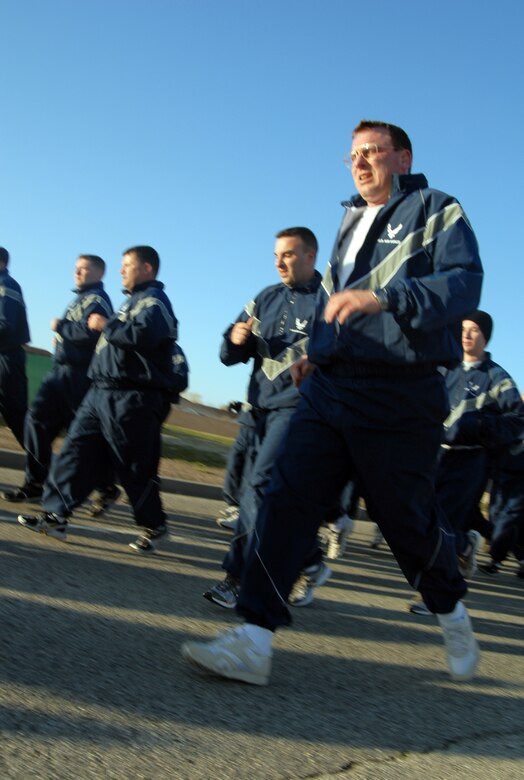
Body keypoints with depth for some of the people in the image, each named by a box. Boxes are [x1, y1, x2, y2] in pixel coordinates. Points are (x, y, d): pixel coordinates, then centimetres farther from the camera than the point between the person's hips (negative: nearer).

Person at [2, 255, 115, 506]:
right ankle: (36, 482, 8)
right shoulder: (80, 298, 21)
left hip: (78, 375, -9)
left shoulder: (96, 299, -10)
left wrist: (59, 326, -13)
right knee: (37, 419, 2)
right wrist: (62, 333, 6)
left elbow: (89, 333, -26)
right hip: (61, 370, 9)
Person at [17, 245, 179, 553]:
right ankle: (56, 515, 6)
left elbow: (143, 334, -27)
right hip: (102, 392, 10)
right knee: (76, 451, 4)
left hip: (131, 399, -10)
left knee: (135, 467, -1)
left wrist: (106, 326, -15)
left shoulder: (154, 300, -8)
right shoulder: (133, 300, 23)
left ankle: (155, 526, 16)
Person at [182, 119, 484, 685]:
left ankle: (452, 615, 33)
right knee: (287, 497, -7)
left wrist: (383, 297, -31)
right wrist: (315, 352, 15)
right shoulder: (350, 221, 22)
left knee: (406, 518, 4)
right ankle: (254, 642, -7)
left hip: (398, 398, -6)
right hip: (328, 386, 6)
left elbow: (463, 283, -17)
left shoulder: (435, 211, 0)